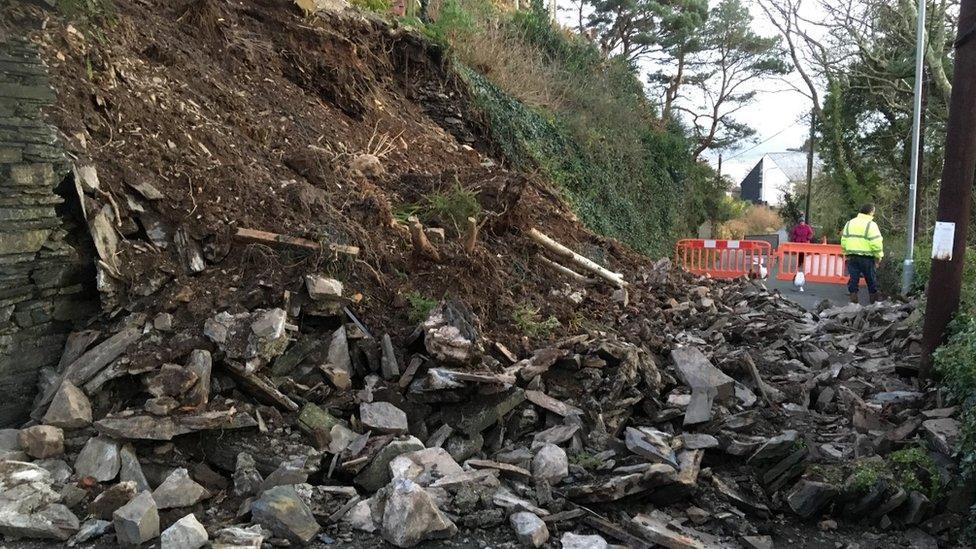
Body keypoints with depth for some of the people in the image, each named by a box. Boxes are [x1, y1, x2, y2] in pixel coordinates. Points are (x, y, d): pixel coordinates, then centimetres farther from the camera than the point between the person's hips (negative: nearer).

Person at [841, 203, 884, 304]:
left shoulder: (849, 223, 12)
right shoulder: (871, 224, -8)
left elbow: (843, 241, 12)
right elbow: (876, 243, -13)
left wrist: (847, 254, 18)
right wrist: (879, 256, -3)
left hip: (851, 257, 5)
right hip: (867, 257, -5)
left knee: (853, 280, 6)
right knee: (871, 281, 7)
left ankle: (853, 302, 4)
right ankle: (874, 302, 13)